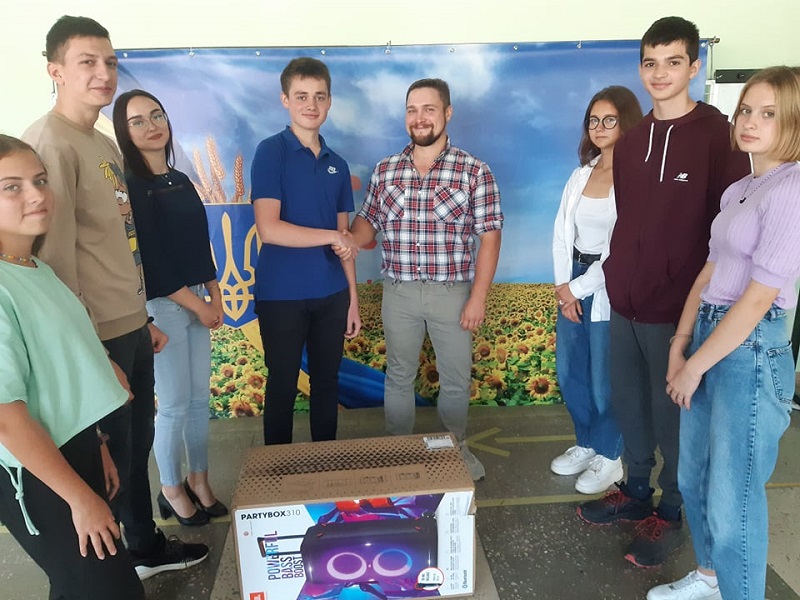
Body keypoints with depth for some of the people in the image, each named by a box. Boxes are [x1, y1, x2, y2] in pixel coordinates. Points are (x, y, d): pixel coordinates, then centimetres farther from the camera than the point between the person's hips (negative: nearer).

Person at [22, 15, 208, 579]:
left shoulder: (105, 143, 12)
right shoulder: (51, 142, -16)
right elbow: (56, 258, -21)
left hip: (130, 328, 9)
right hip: (98, 338, -8)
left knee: (137, 442, 21)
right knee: (108, 457, 7)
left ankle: (147, 546, 41)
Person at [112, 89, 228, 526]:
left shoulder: (181, 181, 11)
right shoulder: (128, 185, -11)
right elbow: (148, 259, -15)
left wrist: (215, 296, 5)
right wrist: (197, 305, -11)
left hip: (197, 301, 7)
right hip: (161, 306, -7)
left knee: (200, 398, 12)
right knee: (175, 404, 3)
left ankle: (199, 480, 28)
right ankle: (171, 490, 22)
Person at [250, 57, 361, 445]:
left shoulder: (337, 165, 9)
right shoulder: (271, 152, -7)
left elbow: (343, 239, 11)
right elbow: (268, 229, -18)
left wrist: (353, 298, 9)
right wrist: (331, 236, -12)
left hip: (332, 295, 5)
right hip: (281, 295, -5)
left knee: (327, 381, 14)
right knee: (282, 386, 9)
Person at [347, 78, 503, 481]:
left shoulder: (474, 171, -5)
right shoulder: (384, 171, 4)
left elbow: (489, 237, -7)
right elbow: (367, 222, 8)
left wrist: (478, 297, -12)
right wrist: (346, 241, -16)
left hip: (453, 292, -2)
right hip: (399, 292, 2)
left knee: (456, 378, 12)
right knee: (399, 376, 15)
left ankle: (456, 447, 36)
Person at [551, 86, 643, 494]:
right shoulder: (581, 174, 10)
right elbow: (562, 233, 8)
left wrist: (579, 288, -12)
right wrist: (562, 284, -3)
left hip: (610, 288, -7)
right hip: (572, 282, 7)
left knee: (604, 379, 4)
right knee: (568, 372, 14)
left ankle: (609, 457, 26)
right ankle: (586, 444, 35)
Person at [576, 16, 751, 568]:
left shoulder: (718, 135, -8)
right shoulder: (631, 140, 10)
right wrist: (617, 274, 12)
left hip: (678, 307, -6)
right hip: (625, 302, 6)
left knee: (672, 411, 7)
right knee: (628, 402, 16)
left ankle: (671, 513, 27)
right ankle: (636, 492, 36)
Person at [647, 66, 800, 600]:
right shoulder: (739, 190, 13)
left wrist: (694, 367, -11)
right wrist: (679, 347, 4)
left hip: (751, 350, -8)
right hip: (708, 336, 9)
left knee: (731, 500, 1)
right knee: (694, 479, 20)